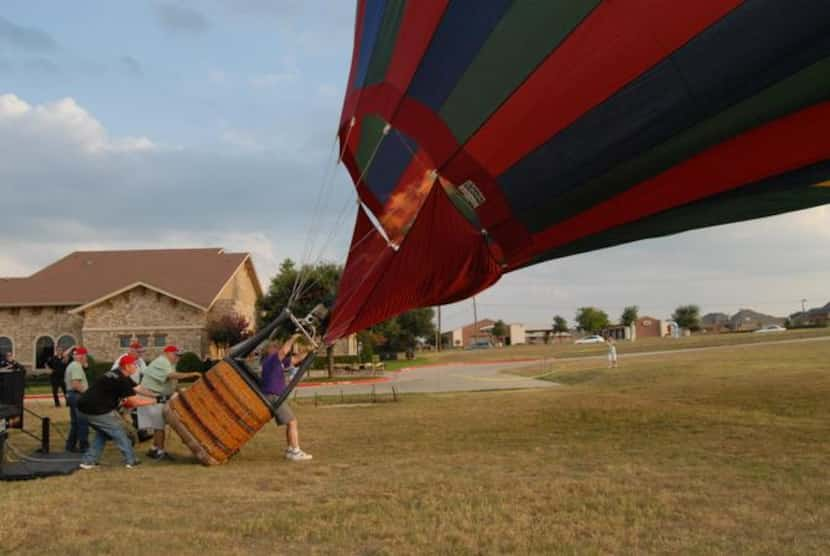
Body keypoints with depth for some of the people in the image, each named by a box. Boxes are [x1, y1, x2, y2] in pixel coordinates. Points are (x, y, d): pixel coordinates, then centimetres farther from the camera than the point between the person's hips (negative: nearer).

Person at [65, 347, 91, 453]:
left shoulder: (71, 365, 19)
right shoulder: (77, 366, -15)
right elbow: (76, 384, -24)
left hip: (71, 395, 11)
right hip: (78, 396, -11)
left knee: (75, 422, 16)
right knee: (83, 422, -7)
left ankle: (71, 445, 20)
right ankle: (84, 446, -4)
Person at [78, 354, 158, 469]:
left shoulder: (118, 376, 15)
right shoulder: (121, 380, -17)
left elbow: (138, 389, 14)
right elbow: (135, 402, -18)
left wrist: (155, 395, 7)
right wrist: (154, 400, -5)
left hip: (86, 407, 10)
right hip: (96, 410, -10)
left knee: (102, 433, 25)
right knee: (119, 431, 3)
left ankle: (88, 461, 22)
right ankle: (131, 460, 10)